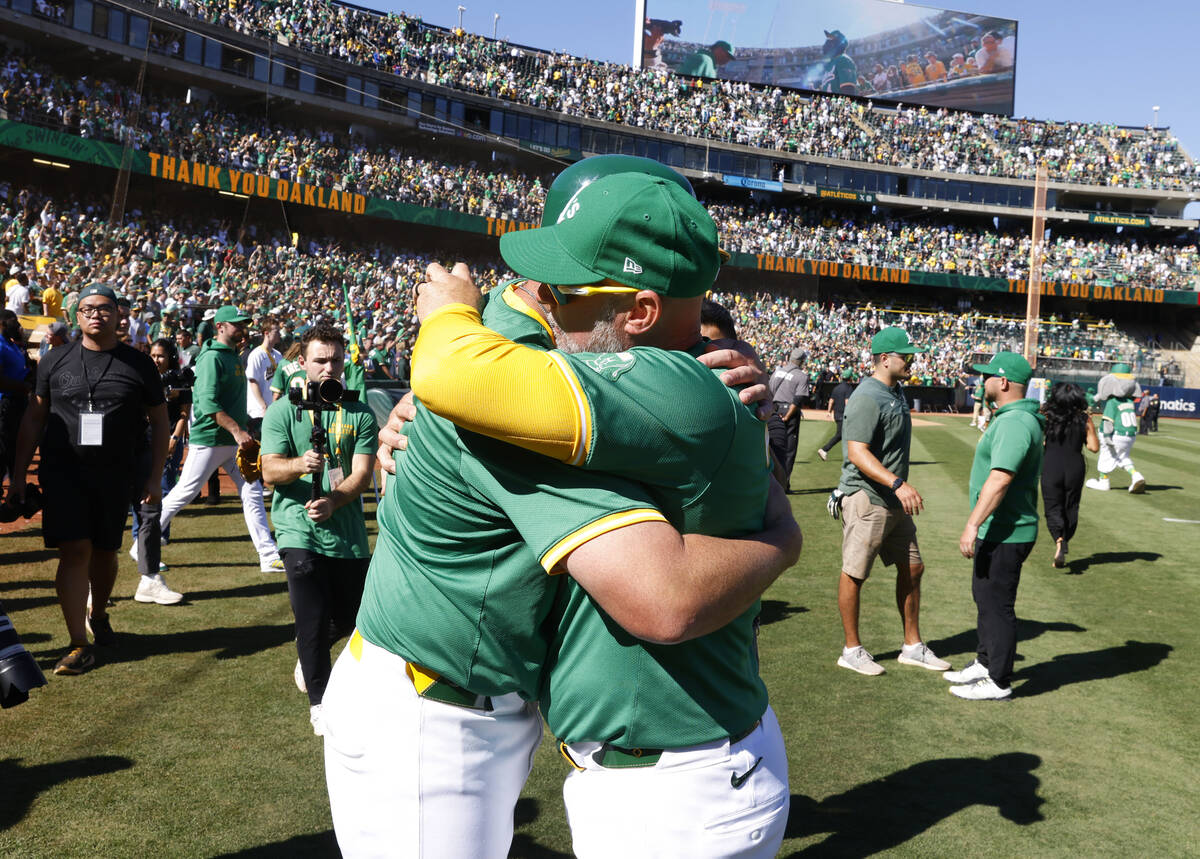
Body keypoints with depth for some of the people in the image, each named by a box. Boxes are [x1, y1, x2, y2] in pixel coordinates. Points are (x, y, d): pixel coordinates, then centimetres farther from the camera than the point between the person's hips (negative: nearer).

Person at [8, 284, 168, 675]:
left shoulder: (137, 364, 2)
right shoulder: (56, 361, 4)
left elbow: (159, 421, 6)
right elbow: (33, 417, 8)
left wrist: (154, 478, 1)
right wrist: (18, 475, 4)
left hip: (116, 476, 1)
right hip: (64, 473, 0)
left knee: (105, 551, 13)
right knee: (74, 551, -8)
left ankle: (99, 615, 40)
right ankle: (79, 645, -4)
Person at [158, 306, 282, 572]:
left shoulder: (234, 356, 14)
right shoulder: (212, 357, -14)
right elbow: (208, 403, -24)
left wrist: (245, 428, 18)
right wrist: (236, 430, -28)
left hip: (234, 441, 9)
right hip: (209, 440, -9)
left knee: (253, 492, 3)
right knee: (185, 492, -1)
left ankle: (269, 556, 4)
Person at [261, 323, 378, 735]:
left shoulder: (360, 414, 4)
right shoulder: (283, 411, 2)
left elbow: (361, 473, -4)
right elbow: (270, 471, -8)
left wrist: (332, 501, -22)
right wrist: (301, 464, -30)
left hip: (348, 532, 3)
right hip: (300, 531, -3)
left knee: (350, 617, 12)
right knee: (314, 618, -7)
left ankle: (310, 653, 45)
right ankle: (319, 702, 10)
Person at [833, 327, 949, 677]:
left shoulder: (896, 393, 13)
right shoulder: (868, 397, -17)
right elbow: (857, 453, -26)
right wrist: (897, 483, -35)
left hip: (895, 501, 10)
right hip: (866, 498, -10)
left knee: (912, 568, 13)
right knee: (854, 574, 1)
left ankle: (913, 647, 25)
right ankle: (852, 650, 12)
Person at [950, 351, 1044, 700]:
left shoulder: (1015, 423, -22)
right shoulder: (1011, 418, 14)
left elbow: (1000, 479, -30)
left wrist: (973, 524, -32)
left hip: (1005, 534, -11)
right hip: (997, 531, 11)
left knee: (996, 605, -1)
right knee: (985, 597, 21)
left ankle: (998, 682, 10)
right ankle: (985, 664, 35)